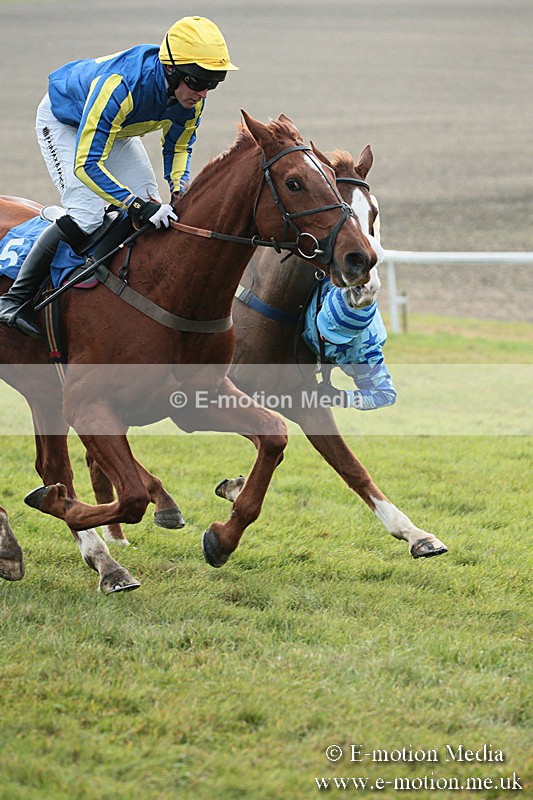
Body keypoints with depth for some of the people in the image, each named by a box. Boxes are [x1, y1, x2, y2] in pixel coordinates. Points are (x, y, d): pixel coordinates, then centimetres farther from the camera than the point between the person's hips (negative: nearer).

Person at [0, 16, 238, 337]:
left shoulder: (192, 96, -24)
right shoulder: (119, 87, -45)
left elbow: (179, 146, -4)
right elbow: (86, 165, -42)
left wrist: (179, 191, -23)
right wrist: (138, 205, -50)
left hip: (118, 129, 7)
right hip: (64, 120, -7)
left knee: (153, 209, -5)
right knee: (86, 215, -22)